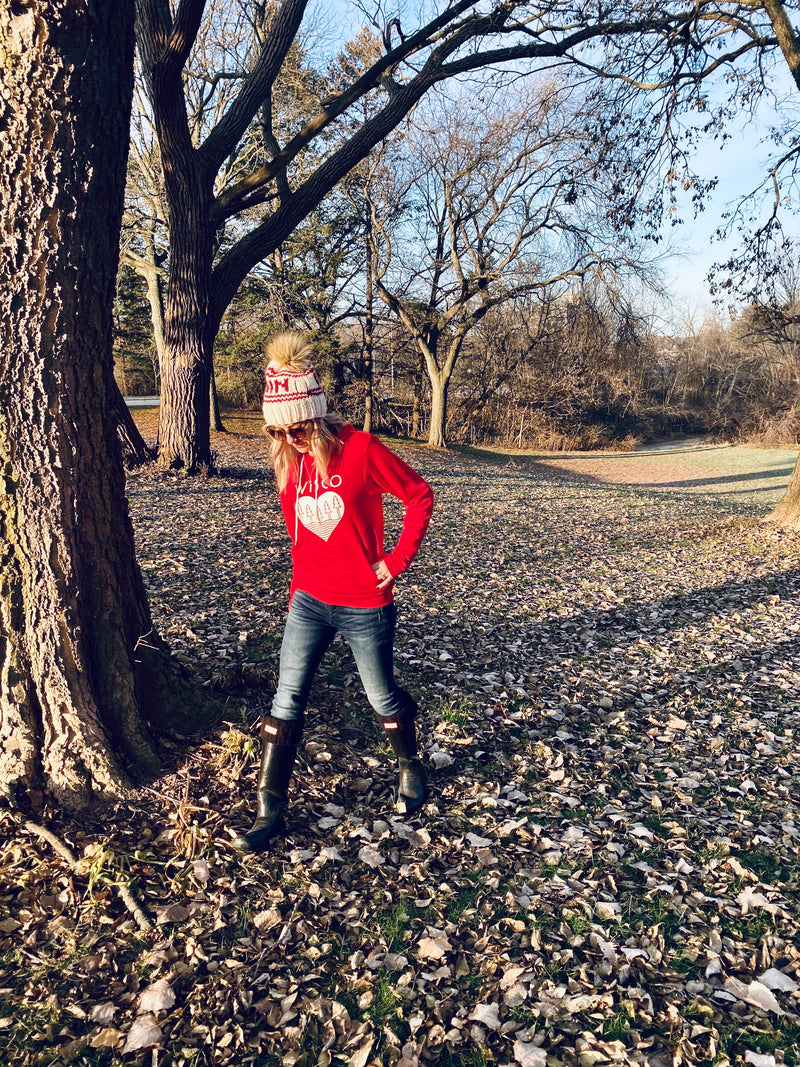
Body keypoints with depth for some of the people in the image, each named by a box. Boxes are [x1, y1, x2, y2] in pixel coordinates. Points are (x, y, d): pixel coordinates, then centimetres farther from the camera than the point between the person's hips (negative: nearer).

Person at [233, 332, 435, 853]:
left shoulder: (361, 449, -14)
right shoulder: (289, 461, 3)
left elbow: (420, 495, -8)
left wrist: (398, 560, -11)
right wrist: (298, 588, 16)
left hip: (364, 605, -4)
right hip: (308, 601, 5)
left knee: (384, 699, 13)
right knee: (287, 703, 2)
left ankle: (411, 766, 42)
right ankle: (270, 812, 14)